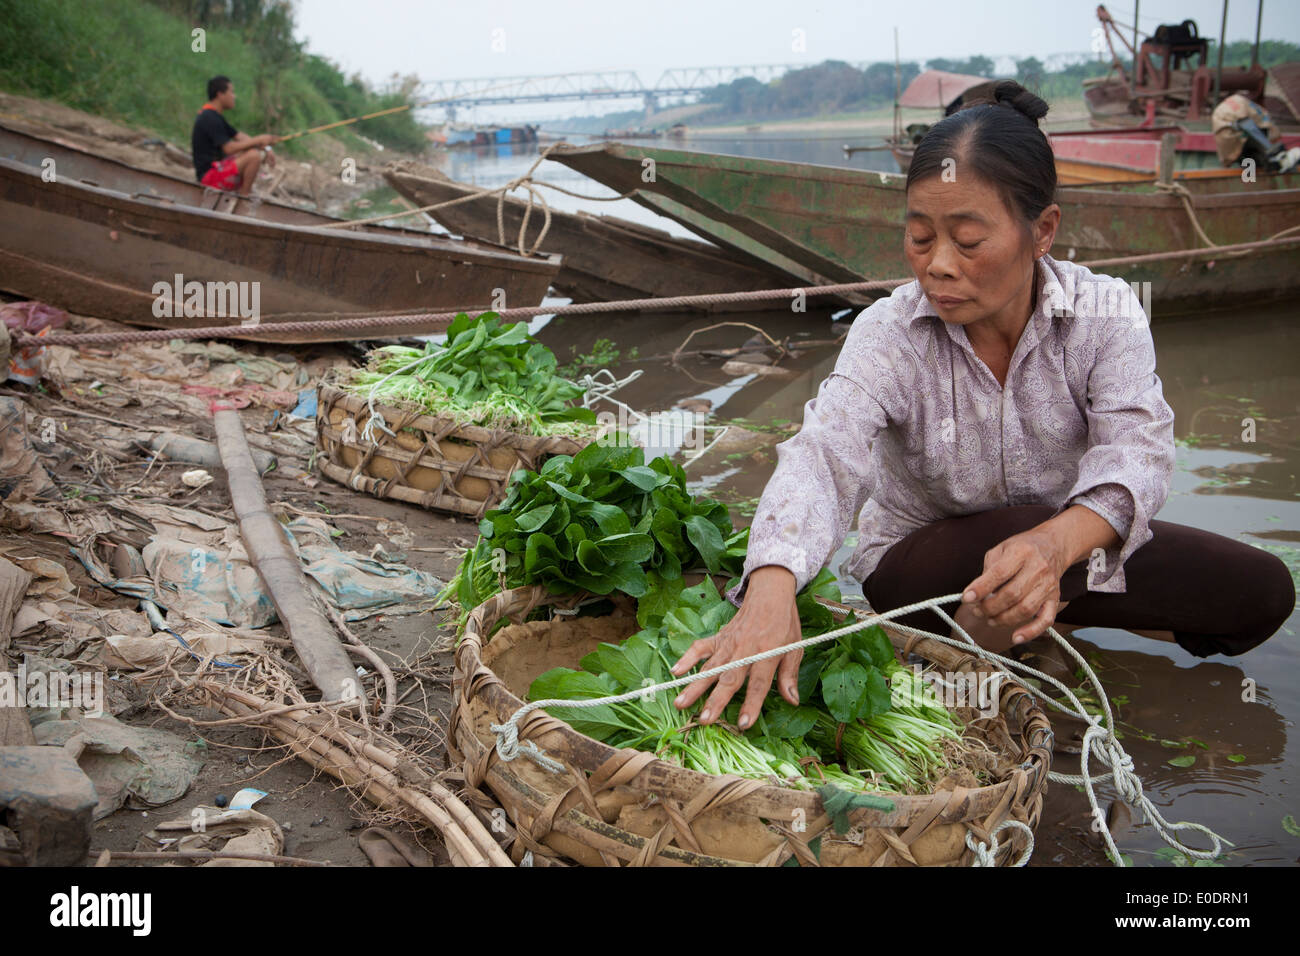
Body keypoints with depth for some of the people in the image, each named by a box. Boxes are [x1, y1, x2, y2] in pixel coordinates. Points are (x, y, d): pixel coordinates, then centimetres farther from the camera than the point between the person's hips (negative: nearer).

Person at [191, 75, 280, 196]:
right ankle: (244, 196, -10)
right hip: (210, 174, -11)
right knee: (253, 155, -24)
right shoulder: (210, 118, -17)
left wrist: (265, 148, 1)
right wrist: (258, 140, -17)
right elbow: (229, 148, -23)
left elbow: (239, 136, 14)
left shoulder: (213, 115, 16)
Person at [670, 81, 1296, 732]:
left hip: (1075, 542, 3)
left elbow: (1134, 453, -28)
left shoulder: (1107, 315, -15)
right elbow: (823, 455, -36)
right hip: (916, 563, -2)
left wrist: (1056, 543, -53)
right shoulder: (888, 334, -20)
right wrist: (770, 589, -57)